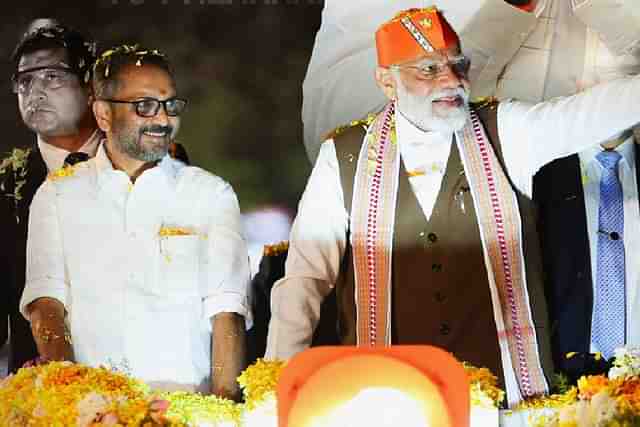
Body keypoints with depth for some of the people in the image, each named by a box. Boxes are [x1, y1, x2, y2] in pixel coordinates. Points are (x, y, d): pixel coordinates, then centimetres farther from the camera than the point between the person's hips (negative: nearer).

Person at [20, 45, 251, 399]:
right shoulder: (58, 194, 16)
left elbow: (226, 310, 4)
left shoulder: (211, 194, 14)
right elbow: (46, 302, 5)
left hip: (188, 404, 0)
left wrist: (223, 401, -12)